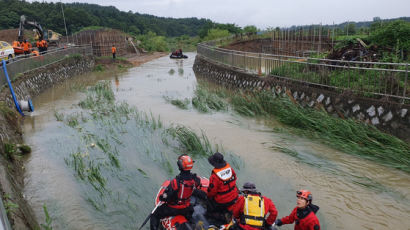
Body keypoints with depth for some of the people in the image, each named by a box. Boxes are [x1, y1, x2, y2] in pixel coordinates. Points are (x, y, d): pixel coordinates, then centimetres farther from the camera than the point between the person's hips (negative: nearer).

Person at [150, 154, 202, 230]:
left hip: (173, 209, -5)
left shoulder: (176, 182, -32)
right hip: (186, 208, 5)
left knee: (154, 216, 12)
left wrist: (161, 197, -1)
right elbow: (198, 189, 4)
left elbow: (166, 197, -24)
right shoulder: (195, 179, -17)